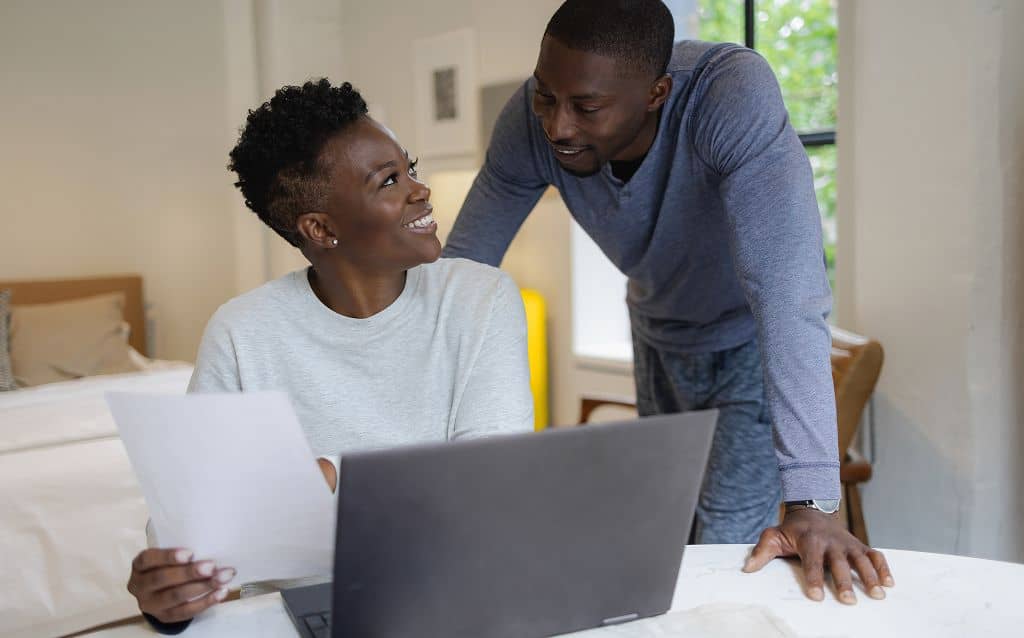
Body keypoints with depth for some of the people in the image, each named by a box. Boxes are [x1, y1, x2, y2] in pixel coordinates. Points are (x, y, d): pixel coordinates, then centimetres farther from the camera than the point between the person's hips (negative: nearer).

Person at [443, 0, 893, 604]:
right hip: (660, 337, 4)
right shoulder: (531, 121, -25)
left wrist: (811, 501, -47)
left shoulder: (735, 95, -37)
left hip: (756, 345, -4)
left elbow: (785, 291, -43)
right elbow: (461, 265, -18)